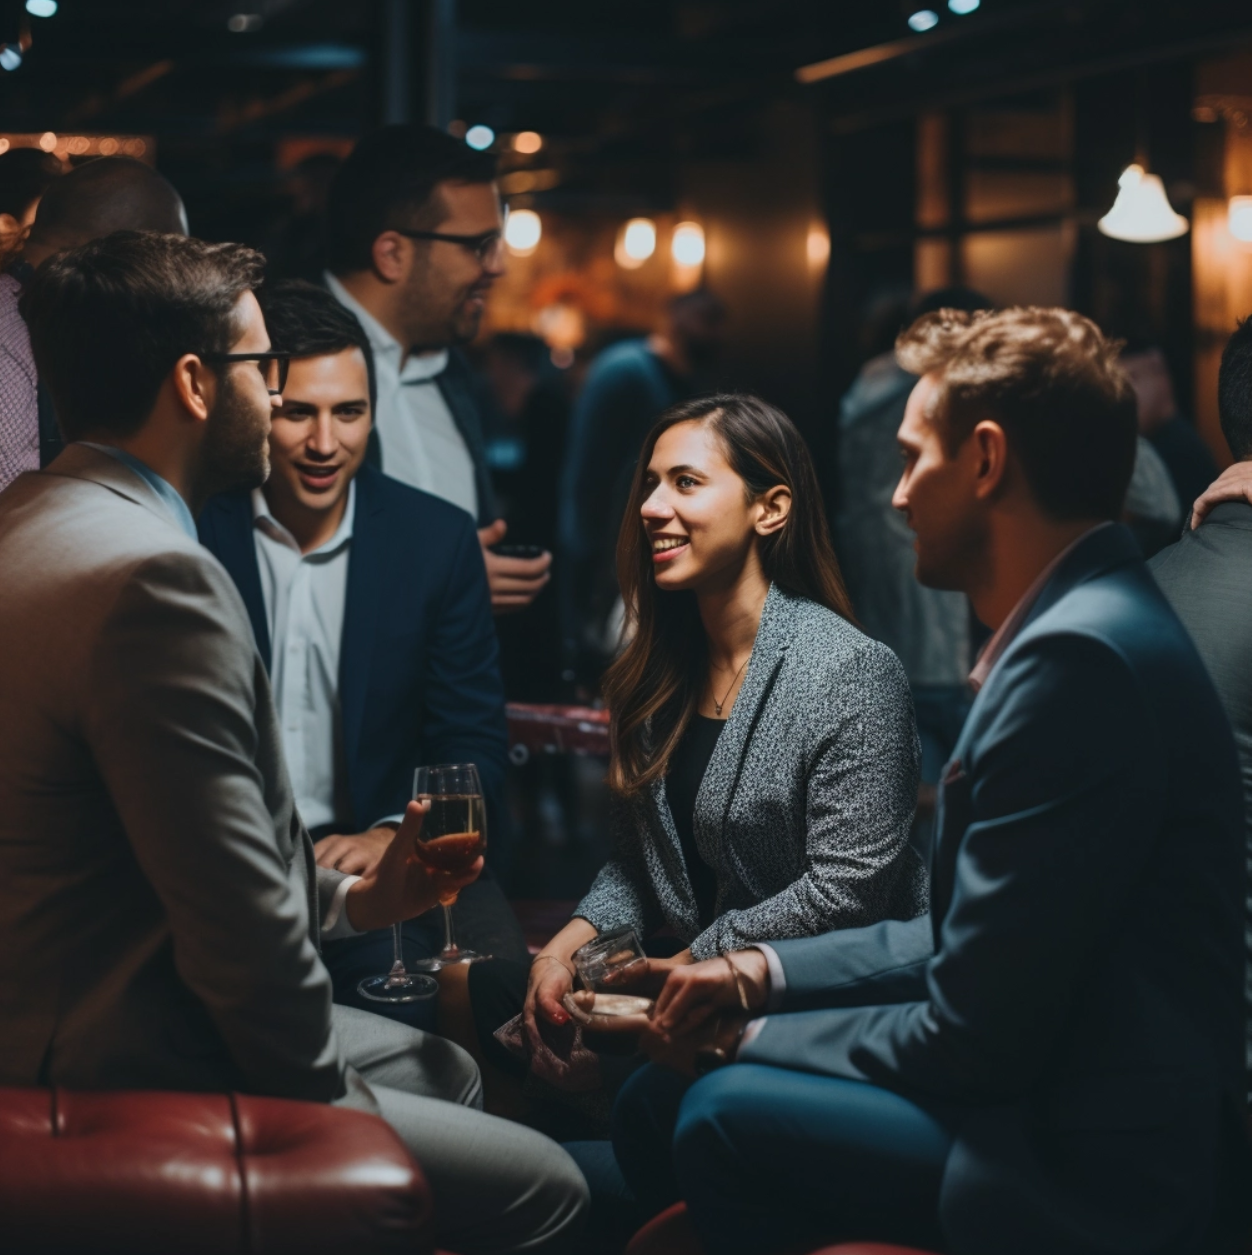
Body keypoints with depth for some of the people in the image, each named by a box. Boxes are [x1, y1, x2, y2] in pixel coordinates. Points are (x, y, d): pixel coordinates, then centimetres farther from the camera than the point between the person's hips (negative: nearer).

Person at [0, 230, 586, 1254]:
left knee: (445, 1072, 26)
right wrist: (329, 1096, -9)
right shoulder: (153, 574, -25)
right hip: (132, 1084, -11)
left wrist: (348, 899, 14)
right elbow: (236, 920, -25)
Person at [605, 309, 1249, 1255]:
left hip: (1096, 1169, -10)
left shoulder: (1078, 658, -23)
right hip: (1056, 1099, 10)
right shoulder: (1076, 626, 9)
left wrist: (760, 1036, -6)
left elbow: (972, 1038, -21)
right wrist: (766, 974, 7)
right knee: (657, 1099, 7)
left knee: (724, 1114, -17)